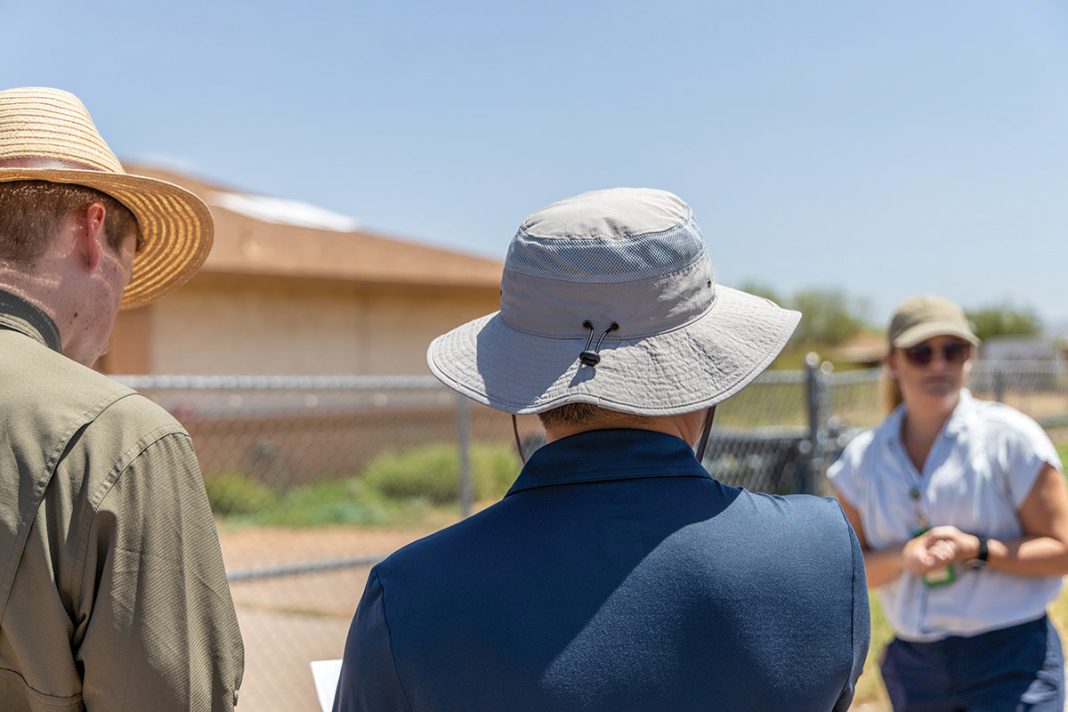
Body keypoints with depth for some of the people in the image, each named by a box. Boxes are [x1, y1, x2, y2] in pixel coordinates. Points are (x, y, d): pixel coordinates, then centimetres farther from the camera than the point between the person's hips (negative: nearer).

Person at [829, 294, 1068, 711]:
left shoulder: (1010, 438, -6)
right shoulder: (862, 459, 4)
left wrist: (974, 549, -19)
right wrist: (903, 556, -15)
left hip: (1013, 663, -4)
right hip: (913, 668, 4)